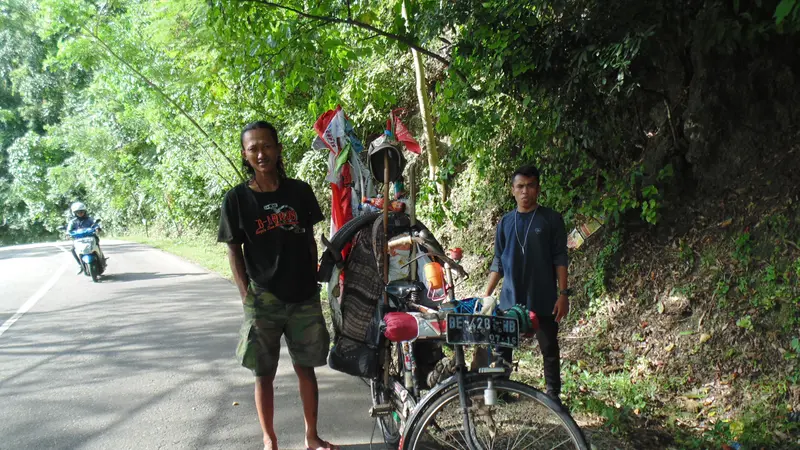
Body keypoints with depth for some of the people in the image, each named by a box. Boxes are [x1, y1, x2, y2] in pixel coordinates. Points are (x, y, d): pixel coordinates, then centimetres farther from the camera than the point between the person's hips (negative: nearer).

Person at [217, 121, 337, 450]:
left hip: (304, 298, 2)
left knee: (306, 368, 12)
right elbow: (234, 250, -1)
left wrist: (315, 283, 6)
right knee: (264, 373, 8)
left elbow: (309, 240, 8)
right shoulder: (236, 199, -5)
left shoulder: (299, 191, 1)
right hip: (263, 301, -2)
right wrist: (247, 296, -8)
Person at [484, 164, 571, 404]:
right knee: (501, 348, 4)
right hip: (510, 299, 3)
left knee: (549, 349, 6)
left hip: (543, 299, -3)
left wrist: (563, 293, -9)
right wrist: (486, 295, 5)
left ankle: (553, 395, 17)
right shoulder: (506, 222, 8)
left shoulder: (551, 219, -1)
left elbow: (560, 259, -3)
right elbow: (498, 262, 11)